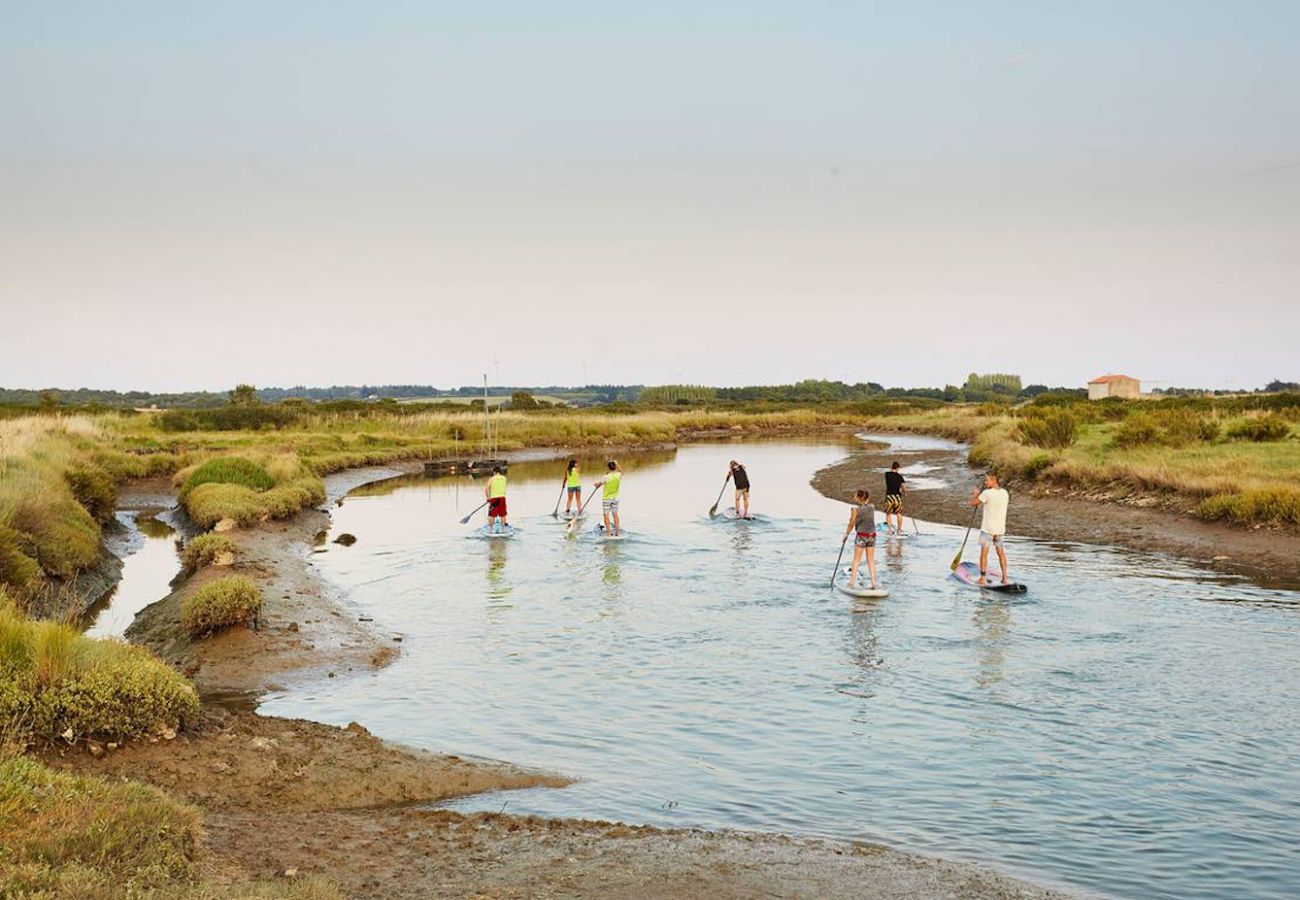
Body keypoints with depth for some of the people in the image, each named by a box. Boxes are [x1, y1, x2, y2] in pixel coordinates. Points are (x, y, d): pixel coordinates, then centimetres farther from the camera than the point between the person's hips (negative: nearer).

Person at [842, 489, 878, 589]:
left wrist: (846, 534, 11)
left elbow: (851, 525, -5)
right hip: (872, 535, 4)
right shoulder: (872, 508, 2)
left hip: (861, 536, -4)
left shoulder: (855, 509, -9)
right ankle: (874, 583, 9)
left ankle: (852, 582, 3)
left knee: (856, 560, 4)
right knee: (871, 560, 10)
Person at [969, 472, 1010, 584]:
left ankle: (983, 578, -2)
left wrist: (976, 494, 10)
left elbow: (973, 503, -10)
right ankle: (1005, 577, 17)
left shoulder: (987, 493, -17)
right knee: (1000, 552, 16)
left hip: (988, 528, -6)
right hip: (1000, 528, 6)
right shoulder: (1005, 493, 2)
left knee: (984, 551, 0)